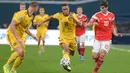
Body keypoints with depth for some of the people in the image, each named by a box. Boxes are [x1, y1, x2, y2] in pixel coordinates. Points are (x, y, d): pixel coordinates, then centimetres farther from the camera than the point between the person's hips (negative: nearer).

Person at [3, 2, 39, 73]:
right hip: (12, 34, -9)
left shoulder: (31, 17, 8)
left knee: (22, 56, 4)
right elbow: (12, 25, -26)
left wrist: (33, 35, 14)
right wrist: (17, 38, -29)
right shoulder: (22, 14, -20)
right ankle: (7, 66, -10)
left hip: (19, 37, 9)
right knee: (19, 51, -26)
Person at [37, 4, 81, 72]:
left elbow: (79, 24, -20)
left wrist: (73, 18, -35)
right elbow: (51, 17, 12)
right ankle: (66, 64, -31)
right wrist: (42, 22, 13)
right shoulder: (59, 15, -7)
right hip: (63, 37, -2)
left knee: (71, 53, 15)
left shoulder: (73, 15, -10)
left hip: (72, 37, 2)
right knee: (66, 49, -30)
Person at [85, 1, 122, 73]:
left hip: (107, 40, 0)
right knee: (95, 56, -4)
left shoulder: (111, 15, 5)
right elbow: (88, 24, -15)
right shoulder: (97, 15, -6)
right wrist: (93, 23, -37)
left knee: (102, 54, -16)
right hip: (98, 40, 0)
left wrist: (115, 33, 4)